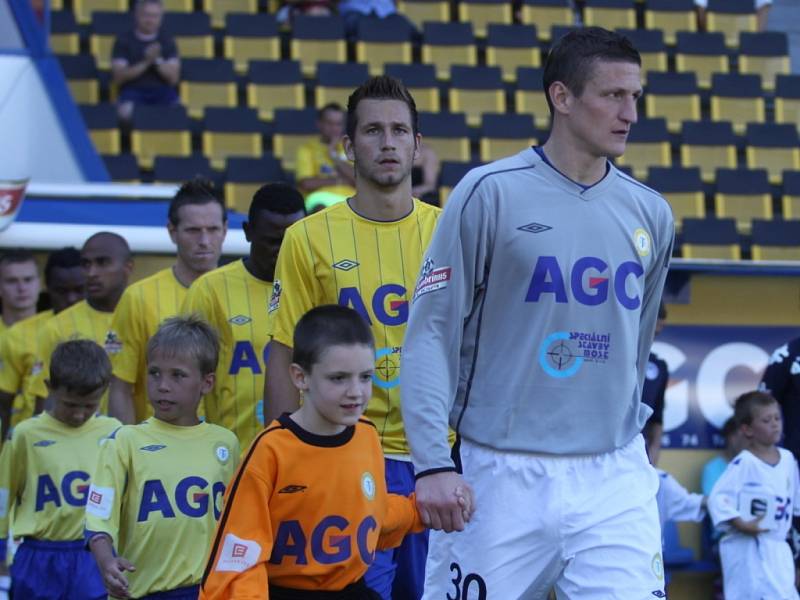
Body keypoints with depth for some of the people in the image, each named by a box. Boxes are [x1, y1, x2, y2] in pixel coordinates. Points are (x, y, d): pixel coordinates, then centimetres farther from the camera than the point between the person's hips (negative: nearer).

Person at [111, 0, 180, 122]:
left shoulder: (168, 42, 13)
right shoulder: (123, 41, 7)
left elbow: (174, 78, 5)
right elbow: (118, 78, -2)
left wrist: (158, 60, -13)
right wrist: (145, 62, -12)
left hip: (162, 92, 1)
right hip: (133, 90, -1)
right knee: (126, 110, -37)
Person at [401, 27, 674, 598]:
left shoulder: (651, 214, 9)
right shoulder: (490, 193, -4)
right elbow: (432, 330, -7)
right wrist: (433, 462, -15)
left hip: (615, 480, 3)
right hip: (502, 474, -3)